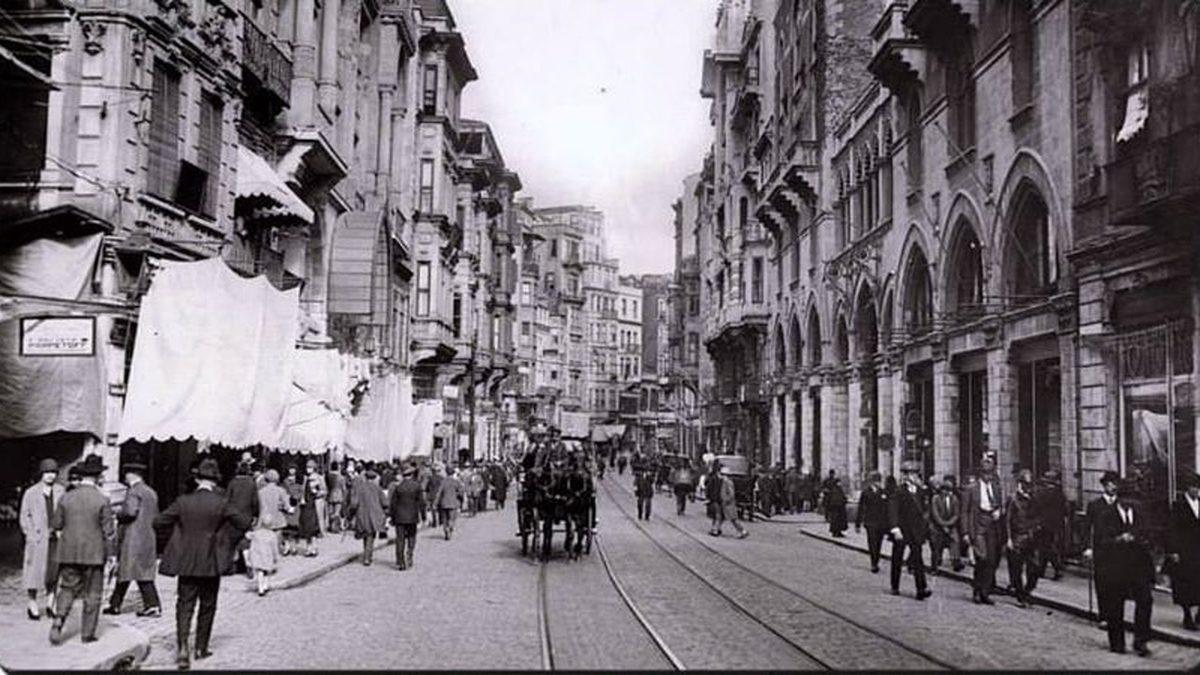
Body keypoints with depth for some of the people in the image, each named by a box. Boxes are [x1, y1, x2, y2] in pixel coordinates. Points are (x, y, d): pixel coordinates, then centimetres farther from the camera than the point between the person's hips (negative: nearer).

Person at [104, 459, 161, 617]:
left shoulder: (133, 492, -11)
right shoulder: (151, 493, 16)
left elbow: (130, 512, -23)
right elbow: (155, 516, 19)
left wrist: (118, 515, -6)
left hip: (133, 538, -9)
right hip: (148, 538, 9)